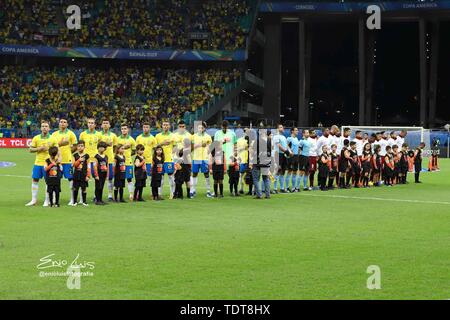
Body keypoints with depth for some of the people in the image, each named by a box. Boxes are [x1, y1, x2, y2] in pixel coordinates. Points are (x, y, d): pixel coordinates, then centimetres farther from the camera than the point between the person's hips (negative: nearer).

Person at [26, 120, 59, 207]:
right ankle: (34, 200, 14)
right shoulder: (36, 138, 3)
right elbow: (31, 149, 3)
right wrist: (39, 149, -12)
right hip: (38, 163, 2)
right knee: (34, 180, 4)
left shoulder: (53, 139, -1)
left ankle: (47, 201, 9)